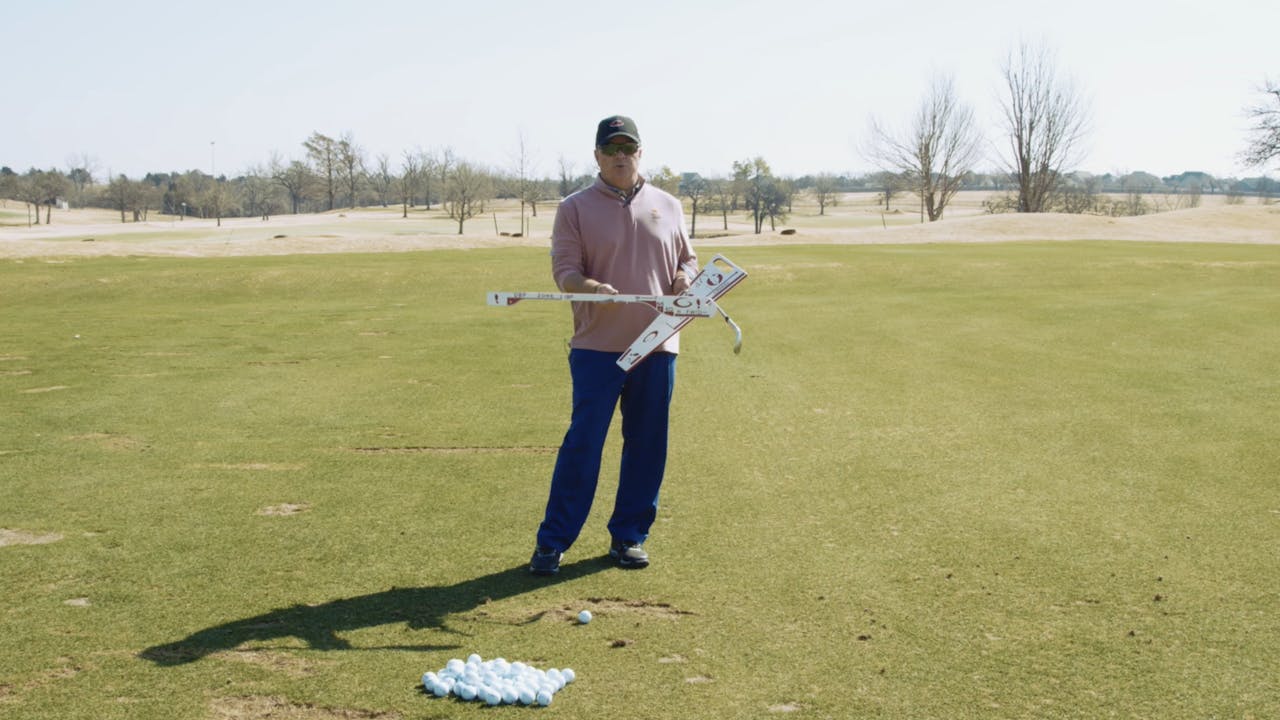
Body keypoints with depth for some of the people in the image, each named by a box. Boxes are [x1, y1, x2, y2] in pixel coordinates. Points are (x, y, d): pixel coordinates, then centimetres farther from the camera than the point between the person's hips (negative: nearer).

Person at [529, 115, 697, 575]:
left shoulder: (668, 206, 14)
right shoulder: (575, 208, 4)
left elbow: (688, 259, 19)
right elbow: (564, 270, -4)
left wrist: (685, 277, -5)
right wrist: (592, 288, -25)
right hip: (597, 347, -3)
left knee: (646, 445, 7)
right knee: (583, 443, -5)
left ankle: (629, 536, 20)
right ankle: (552, 542, 2)